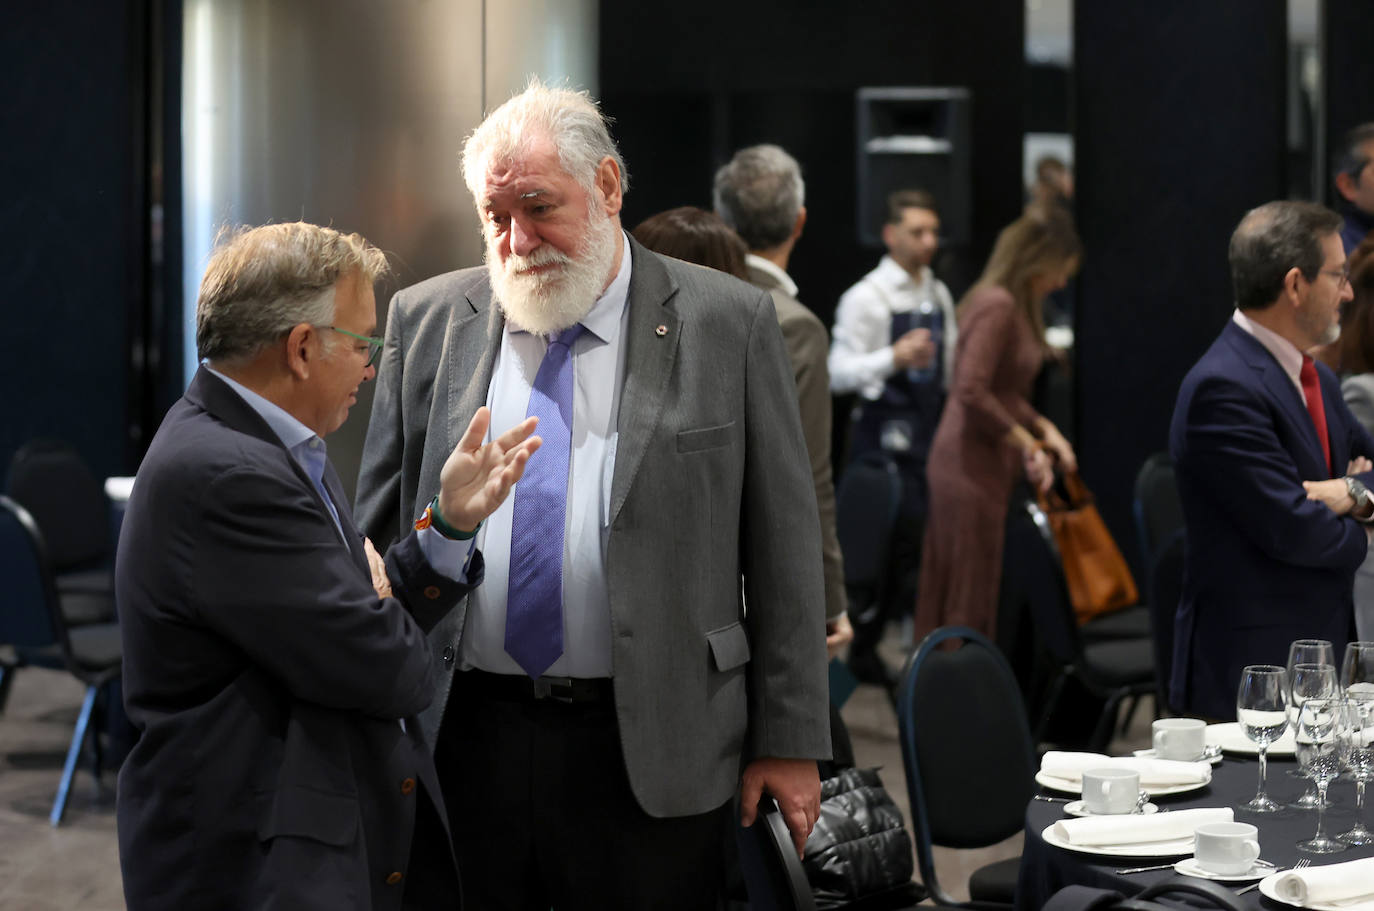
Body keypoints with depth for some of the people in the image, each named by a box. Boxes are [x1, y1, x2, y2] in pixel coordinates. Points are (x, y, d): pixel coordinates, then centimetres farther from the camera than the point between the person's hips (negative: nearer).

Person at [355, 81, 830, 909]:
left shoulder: (729, 324, -1)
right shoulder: (427, 321, 7)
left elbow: (784, 548, 0)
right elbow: (381, 524, 12)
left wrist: (790, 742, -2)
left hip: (651, 752, -2)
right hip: (465, 740, 2)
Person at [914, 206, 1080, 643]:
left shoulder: (1017, 305, 14)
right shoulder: (997, 305, -17)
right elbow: (972, 391, -24)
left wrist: (1043, 429, 7)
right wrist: (1027, 443, -16)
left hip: (990, 464, 10)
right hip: (973, 465, -10)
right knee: (971, 596, -4)